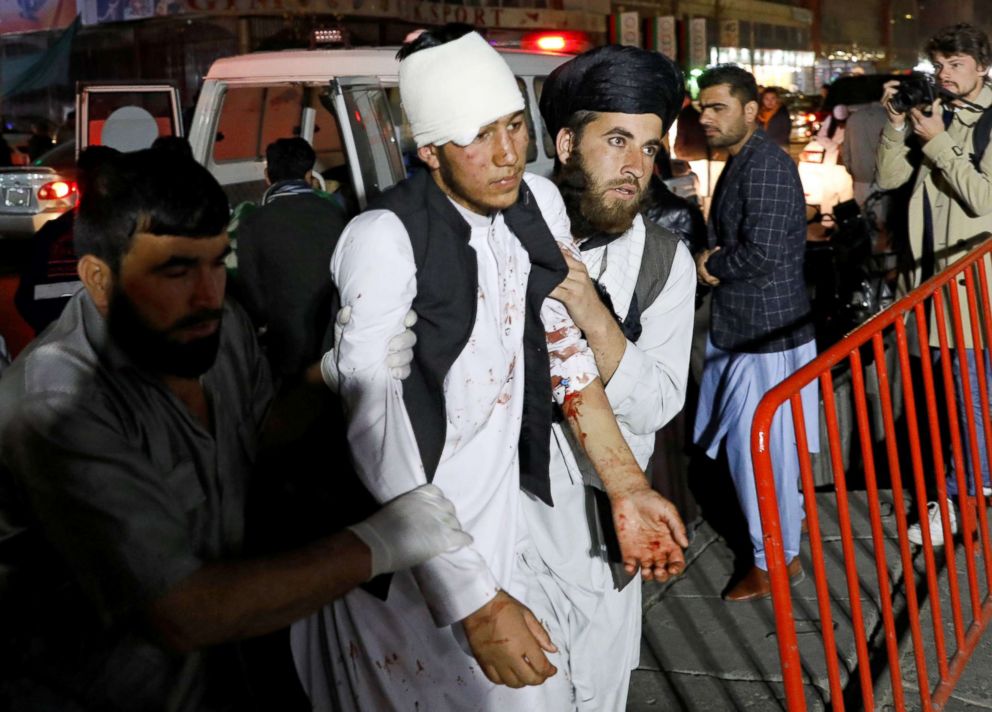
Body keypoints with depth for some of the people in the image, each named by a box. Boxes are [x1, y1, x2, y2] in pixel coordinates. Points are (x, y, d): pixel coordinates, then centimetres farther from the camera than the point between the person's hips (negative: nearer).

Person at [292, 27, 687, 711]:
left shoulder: (540, 203, 0)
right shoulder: (384, 239, -22)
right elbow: (379, 445, -25)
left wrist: (628, 489, 7)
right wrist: (477, 604, -26)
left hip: (499, 524, 6)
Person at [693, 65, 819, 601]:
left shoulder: (765, 166, -19)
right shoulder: (740, 164, 13)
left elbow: (762, 253, -27)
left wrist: (709, 266, -10)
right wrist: (713, 265, -3)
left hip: (767, 334, -10)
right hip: (742, 329, 10)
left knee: (761, 451, 0)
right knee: (748, 445, 19)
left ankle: (774, 562, 14)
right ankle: (778, 543, 36)